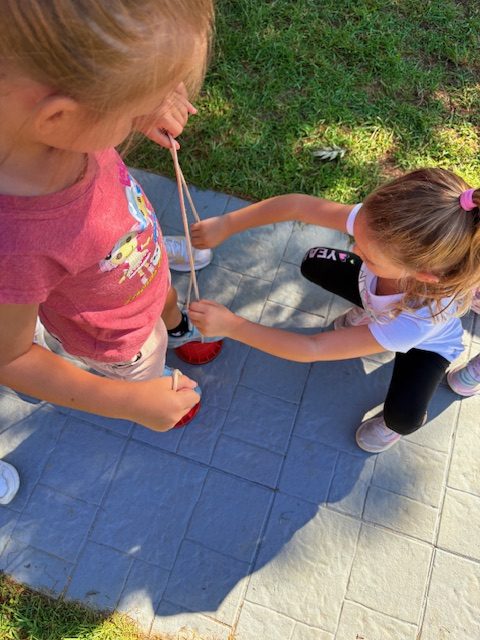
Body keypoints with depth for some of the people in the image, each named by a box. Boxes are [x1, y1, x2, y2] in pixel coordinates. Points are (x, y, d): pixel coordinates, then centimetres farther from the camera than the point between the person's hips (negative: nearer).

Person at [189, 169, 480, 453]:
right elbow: (297, 205, -33)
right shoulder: (390, 230, -41)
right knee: (314, 264, -1)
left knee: (402, 420, -24)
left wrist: (230, 325, -42)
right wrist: (225, 225, -36)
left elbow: (313, 349, -43)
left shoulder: (422, 317, -49)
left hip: (426, 343, -4)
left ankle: (395, 422, 16)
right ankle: (368, 314, 24)